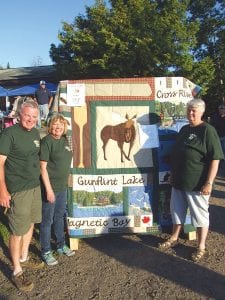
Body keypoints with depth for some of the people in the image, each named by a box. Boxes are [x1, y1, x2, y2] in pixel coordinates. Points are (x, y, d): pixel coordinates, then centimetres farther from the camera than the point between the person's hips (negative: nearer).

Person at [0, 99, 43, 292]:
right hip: (18, 190, -7)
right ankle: (17, 271, 19)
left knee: (30, 223, 19)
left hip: (35, 187, 7)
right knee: (18, 231, 2)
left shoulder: (36, 133, 8)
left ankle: (24, 258, 39)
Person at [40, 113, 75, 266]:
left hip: (62, 186, 7)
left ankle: (61, 245, 37)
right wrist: (48, 189, -20)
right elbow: (43, 167, -18)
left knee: (59, 217, 21)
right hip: (50, 187, -7)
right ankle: (46, 252, 22)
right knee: (47, 220, 6)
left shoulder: (64, 140, 7)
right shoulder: (46, 141, -15)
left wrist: (64, 182, 16)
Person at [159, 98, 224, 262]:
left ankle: (201, 247, 23)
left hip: (197, 184, -7)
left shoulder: (208, 130, -12)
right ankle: (174, 238, 37)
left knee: (200, 214, 7)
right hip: (179, 181, 7)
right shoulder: (184, 129, 11)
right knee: (177, 211, 18)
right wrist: (173, 174, 20)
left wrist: (209, 182, -21)